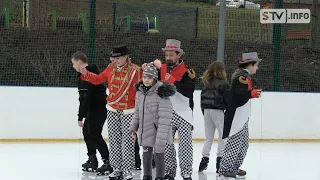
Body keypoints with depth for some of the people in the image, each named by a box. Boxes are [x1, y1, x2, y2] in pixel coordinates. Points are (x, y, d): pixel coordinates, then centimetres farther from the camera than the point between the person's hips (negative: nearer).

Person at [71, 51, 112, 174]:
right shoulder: (92, 71, 13)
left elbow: (85, 98, -24)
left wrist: (81, 116, -23)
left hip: (97, 109, -11)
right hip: (94, 108, 11)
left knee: (95, 134, -11)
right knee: (87, 131, 20)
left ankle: (108, 162, -13)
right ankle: (92, 160, 28)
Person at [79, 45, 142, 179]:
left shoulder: (135, 71, -13)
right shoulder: (111, 69, 3)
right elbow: (98, 79, 14)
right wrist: (85, 73, 2)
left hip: (128, 110, -5)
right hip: (112, 110, 5)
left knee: (127, 141, -3)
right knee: (114, 140, 8)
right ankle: (117, 169, 17)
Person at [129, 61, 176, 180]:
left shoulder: (161, 93, -19)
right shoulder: (140, 92, 3)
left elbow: (165, 118, -21)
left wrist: (161, 138, -24)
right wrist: (133, 127, 15)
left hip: (158, 130, -6)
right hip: (145, 130, 6)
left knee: (158, 154, 2)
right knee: (146, 154, 16)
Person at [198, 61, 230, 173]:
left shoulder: (206, 83, 10)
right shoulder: (223, 83, -7)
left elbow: (202, 98, 12)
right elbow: (228, 99, -10)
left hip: (206, 110, 6)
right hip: (218, 110, -6)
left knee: (209, 138, 13)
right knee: (223, 136, 1)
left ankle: (204, 159, 9)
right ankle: (220, 159, -4)